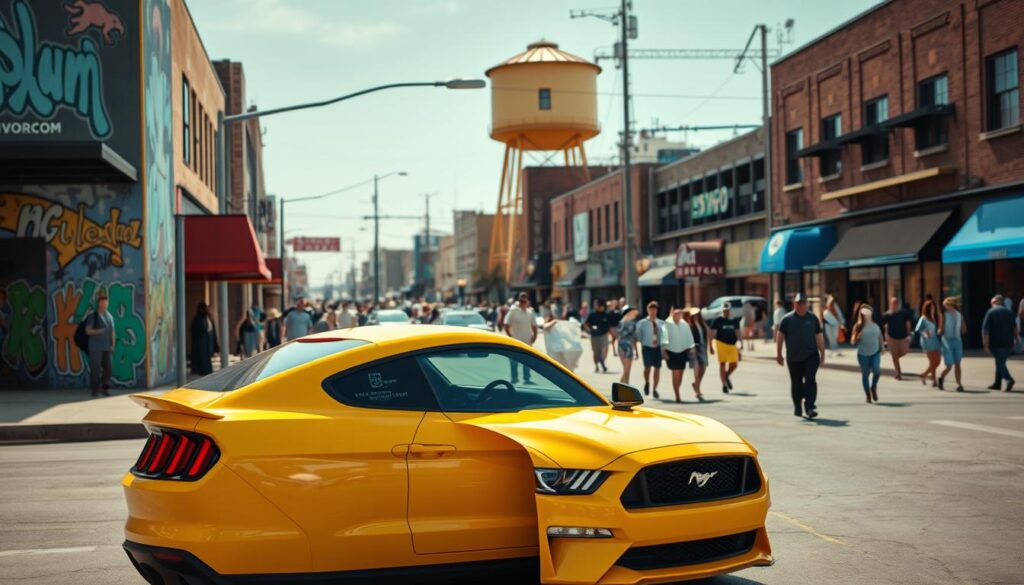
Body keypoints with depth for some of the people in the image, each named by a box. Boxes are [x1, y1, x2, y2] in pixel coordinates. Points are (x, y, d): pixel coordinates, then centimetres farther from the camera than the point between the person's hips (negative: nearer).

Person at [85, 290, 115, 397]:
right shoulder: (93, 316, -1)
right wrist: (98, 331, -19)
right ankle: (95, 390, 5)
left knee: (109, 368, 0)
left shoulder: (110, 316, 13)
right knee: (95, 369, -4)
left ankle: (104, 388, 14)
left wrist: (113, 345, 8)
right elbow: (88, 330, -3)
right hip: (96, 347, -5)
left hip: (107, 347, 5)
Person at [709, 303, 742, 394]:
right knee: (722, 364, -2)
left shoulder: (734, 321, 11)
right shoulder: (717, 320, -1)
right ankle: (724, 384, 5)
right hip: (721, 344, -4)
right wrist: (710, 346, -5)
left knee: (734, 364, -1)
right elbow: (712, 334, -1)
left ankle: (727, 376, 30)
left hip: (732, 344, 4)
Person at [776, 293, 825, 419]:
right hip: (793, 358, 0)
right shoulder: (787, 319, 2)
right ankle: (797, 407, 27)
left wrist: (822, 354, 9)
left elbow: (819, 337, 11)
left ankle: (810, 407, -17)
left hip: (811, 356, 0)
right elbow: (780, 337, 3)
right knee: (796, 383, 9)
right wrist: (779, 355, 0)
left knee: (810, 380, -14)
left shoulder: (813, 318, 7)